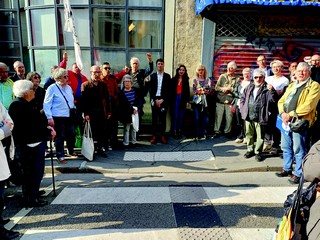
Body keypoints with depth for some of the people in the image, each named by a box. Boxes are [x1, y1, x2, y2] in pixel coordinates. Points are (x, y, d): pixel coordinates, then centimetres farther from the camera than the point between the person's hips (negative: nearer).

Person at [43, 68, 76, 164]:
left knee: (71, 135, 14)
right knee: (60, 137, 3)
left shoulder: (69, 87, 11)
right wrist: (49, 117, -14)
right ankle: (60, 156, 19)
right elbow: (46, 104, -10)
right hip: (58, 117, -6)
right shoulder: (52, 88, -8)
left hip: (69, 116, 6)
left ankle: (71, 151, 36)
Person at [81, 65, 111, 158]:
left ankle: (100, 149, 19)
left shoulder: (103, 85, 13)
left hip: (102, 113, 4)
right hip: (91, 113, -4)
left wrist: (109, 111, 8)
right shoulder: (85, 85, 0)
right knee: (92, 132, 2)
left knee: (102, 132, 6)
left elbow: (107, 99, 13)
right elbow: (84, 100, -7)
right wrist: (86, 113, -13)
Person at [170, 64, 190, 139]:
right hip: (175, 99, -2)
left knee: (181, 116, 4)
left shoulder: (186, 80, 8)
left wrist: (188, 101, 2)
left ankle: (179, 131, 11)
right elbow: (171, 90, 0)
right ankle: (174, 131, 1)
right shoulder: (174, 79, 3)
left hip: (183, 99, 2)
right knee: (175, 116, -4)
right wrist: (171, 99, -7)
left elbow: (187, 91, 8)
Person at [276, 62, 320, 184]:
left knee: (298, 149, 0)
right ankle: (287, 169, 30)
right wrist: (283, 113, -7)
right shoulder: (291, 85, 20)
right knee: (286, 147, 15)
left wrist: (291, 115, -17)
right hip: (286, 120, 7)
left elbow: (308, 106, -15)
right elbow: (281, 101, 12)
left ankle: (298, 173, 12)